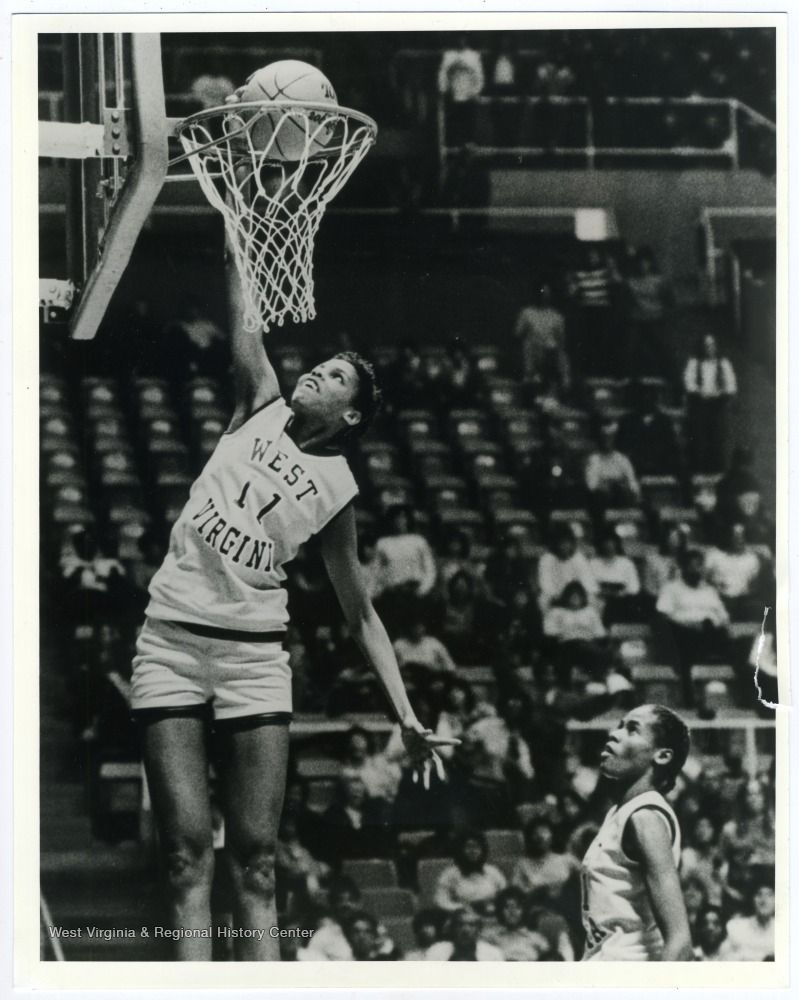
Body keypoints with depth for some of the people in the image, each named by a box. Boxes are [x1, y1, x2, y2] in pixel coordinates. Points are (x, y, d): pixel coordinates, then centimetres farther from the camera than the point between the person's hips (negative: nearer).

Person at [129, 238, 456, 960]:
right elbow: (242, 326, 3)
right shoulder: (262, 407, 11)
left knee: (256, 863, -3)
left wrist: (405, 716, 8)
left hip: (254, 653, 0)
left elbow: (360, 613, 13)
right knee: (188, 856, -6)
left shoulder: (336, 491, 8)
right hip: (172, 640, 0)